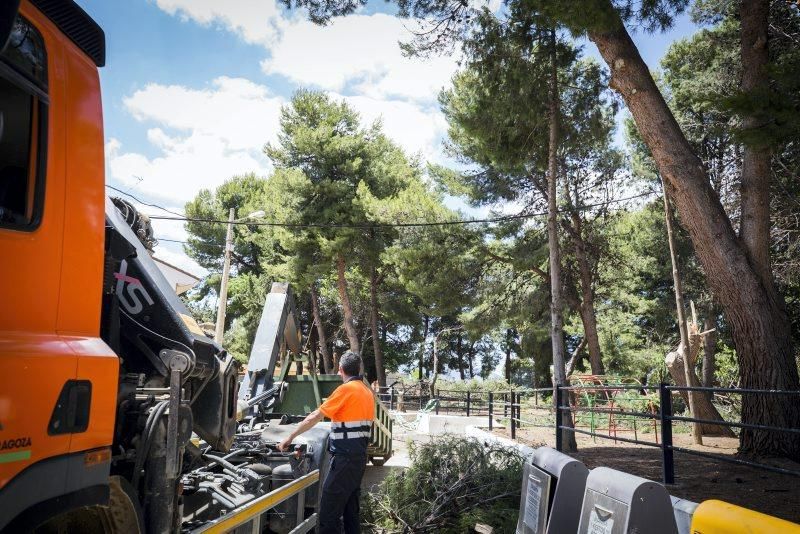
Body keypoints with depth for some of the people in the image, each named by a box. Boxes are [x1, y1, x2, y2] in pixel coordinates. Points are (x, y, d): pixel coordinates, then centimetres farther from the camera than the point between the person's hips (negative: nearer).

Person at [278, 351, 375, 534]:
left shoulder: (346, 389, -12)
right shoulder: (367, 391, 12)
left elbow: (314, 417, -10)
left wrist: (290, 437, -2)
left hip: (345, 457, -9)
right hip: (359, 455, 9)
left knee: (328, 512, -5)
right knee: (350, 509, 16)